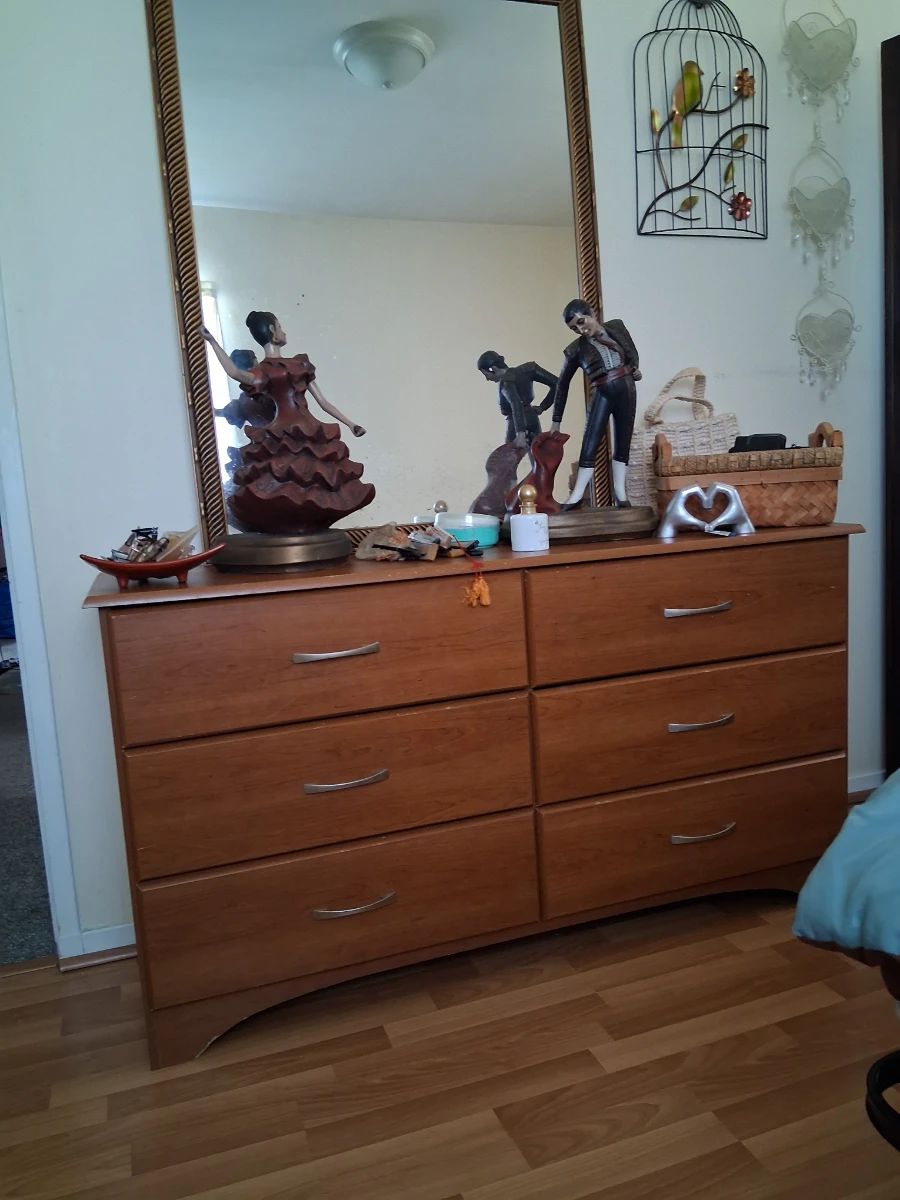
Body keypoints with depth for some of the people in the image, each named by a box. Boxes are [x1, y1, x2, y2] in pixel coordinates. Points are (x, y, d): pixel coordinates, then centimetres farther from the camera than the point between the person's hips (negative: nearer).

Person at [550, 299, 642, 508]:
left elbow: (632, 352, 20)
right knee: (589, 444, -11)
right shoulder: (575, 349, 0)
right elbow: (563, 384, 4)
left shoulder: (616, 327, 6)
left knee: (622, 445, 4)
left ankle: (620, 492, 9)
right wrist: (556, 420, 4)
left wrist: (635, 367, -1)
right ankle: (577, 494, -10)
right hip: (601, 395, -2)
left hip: (626, 390, 2)